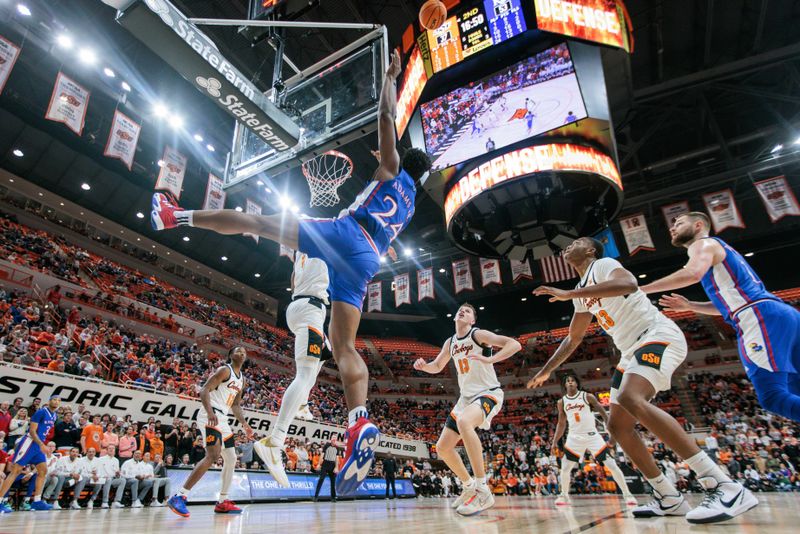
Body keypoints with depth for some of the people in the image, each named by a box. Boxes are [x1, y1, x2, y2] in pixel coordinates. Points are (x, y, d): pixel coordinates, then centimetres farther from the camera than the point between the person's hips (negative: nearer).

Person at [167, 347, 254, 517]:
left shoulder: (242, 379, 19)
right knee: (213, 456, -23)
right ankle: (179, 497, -18)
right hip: (210, 417, -10)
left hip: (222, 419, 10)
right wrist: (210, 413, -31)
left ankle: (223, 502, 18)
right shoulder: (224, 370, -8)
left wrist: (244, 424, 17)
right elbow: (204, 391, -16)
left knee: (231, 459, 10)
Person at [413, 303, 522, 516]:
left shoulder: (478, 334, -9)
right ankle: (469, 487, 26)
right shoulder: (450, 343, 11)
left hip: (488, 393, -8)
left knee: (464, 422, -39)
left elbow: (515, 344, -18)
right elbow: (437, 367, 23)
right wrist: (423, 366, 0)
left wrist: (490, 359, -33)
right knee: (442, 447, 4)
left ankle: (483, 492, -30)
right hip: (466, 397, 8)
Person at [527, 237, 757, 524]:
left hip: (658, 335, -9)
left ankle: (725, 486, -29)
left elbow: (628, 284, -29)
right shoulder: (583, 291, 21)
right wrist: (546, 371, 26)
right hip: (633, 350, 10)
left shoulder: (603, 264, -4)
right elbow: (573, 338, 27)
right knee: (618, 425, 3)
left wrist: (569, 293, -29)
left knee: (631, 399, -33)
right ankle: (669, 498, 11)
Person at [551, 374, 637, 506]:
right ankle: (564, 495, 16)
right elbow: (561, 423, 11)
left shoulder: (588, 396, -5)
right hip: (574, 437, 2)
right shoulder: (562, 402, 3)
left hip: (592, 435, -2)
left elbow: (604, 415, -3)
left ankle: (627, 494, 12)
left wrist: (612, 434, -13)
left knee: (612, 465, -4)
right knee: (565, 468, -2)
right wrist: (555, 442, 5)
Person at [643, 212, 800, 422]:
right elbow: (726, 304, 34)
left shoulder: (703, 243, 3)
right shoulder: (719, 248, 32)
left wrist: (640, 290, -18)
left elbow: (693, 273, -23)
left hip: (762, 319, -10)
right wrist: (688, 305, 25)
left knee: (773, 397, -16)